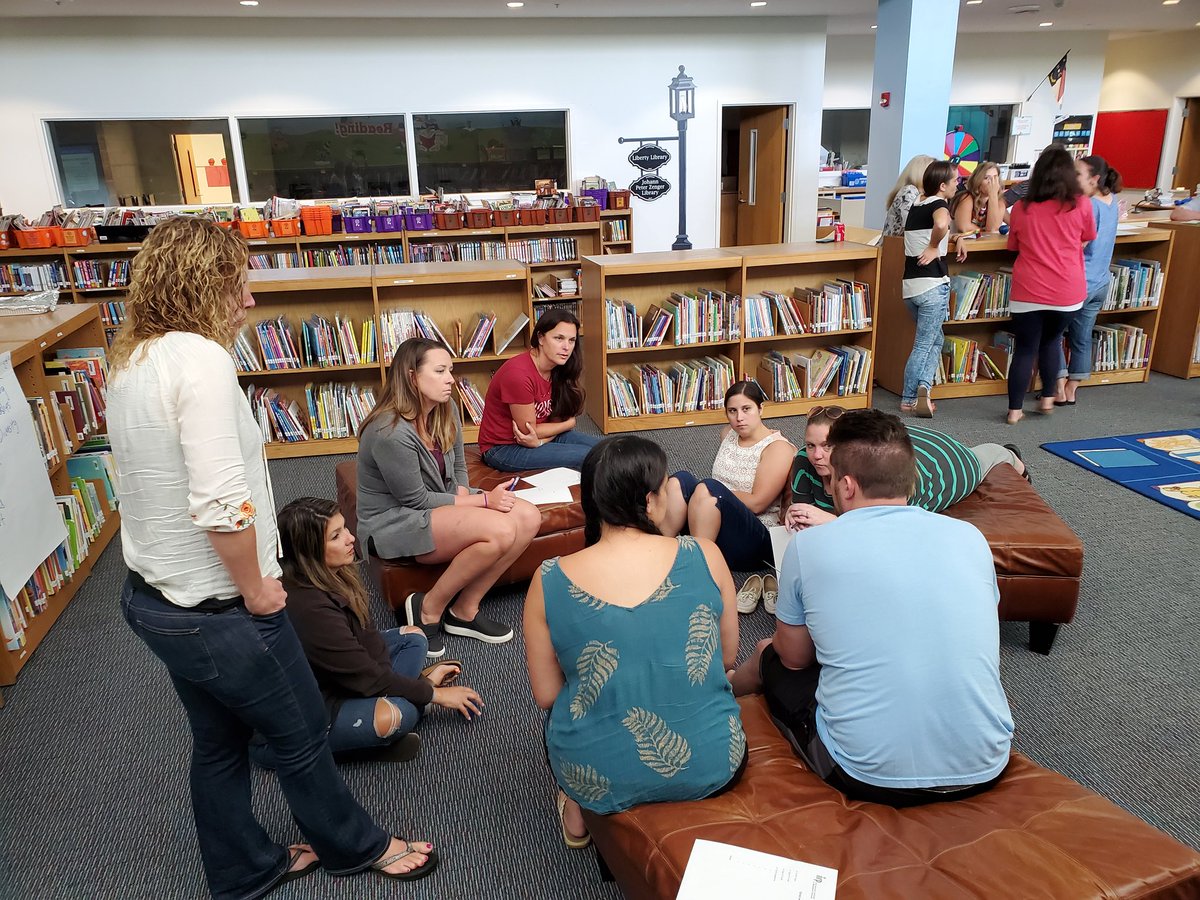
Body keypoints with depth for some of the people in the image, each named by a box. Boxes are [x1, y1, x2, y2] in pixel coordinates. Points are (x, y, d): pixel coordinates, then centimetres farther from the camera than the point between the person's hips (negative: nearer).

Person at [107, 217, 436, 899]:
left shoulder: (132, 360, 5)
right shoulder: (200, 358, -24)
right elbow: (221, 503, -31)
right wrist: (256, 588, -15)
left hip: (153, 597, 9)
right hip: (219, 611, -9)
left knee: (218, 742, 25)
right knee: (304, 735, 14)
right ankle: (356, 845, 39)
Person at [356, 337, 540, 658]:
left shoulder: (446, 411, -1)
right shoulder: (391, 433, -25)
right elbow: (416, 499, -19)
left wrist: (464, 497, -9)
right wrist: (483, 501, -18)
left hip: (441, 505, 9)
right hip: (393, 522, -9)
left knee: (528, 517, -12)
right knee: (500, 530, -29)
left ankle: (465, 610, -2)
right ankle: (429, 608, -9)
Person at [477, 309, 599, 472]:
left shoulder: (558, 369, -2)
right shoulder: (519, 374, -27)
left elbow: (556, 420, -2)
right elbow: (529, 431, -18)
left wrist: (540, 441, -22)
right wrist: (568, 424, -7)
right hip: (503, 448, -8)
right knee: (588, 456, -19)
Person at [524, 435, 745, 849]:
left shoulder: (549, 582, -15)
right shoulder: (704, 555, -13)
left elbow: (545, 695, -5)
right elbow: (728, 657, 0)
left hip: (601, 783, 0)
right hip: (712, 767, 1)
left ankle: (577, 813, 37)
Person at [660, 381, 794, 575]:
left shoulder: (778, 448, -7)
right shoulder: (728, 434, 13)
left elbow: (756, 504, -13)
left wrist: (715, 494, -7)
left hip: (757, 538, -6)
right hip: (714, 528, 6)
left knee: (708, 488, -31)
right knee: (680, 480, -20)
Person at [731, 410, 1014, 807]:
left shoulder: (808, 546, -10)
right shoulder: (970, 536, 0)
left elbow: (795, 658, 5)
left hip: (871, 779, -3)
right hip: (985, 770, 4)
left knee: (771, 658, 23)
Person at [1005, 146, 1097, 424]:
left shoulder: (1021, 208, -1)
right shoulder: (1081, 204, -4)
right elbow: (1085, 241, 12)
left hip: (1028, 291, 0)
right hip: (1067, 291, 1)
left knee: (1025, 349, 5)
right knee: (1051, 341, 22)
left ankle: (1015, 410, 6)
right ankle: (1047, 398, 27)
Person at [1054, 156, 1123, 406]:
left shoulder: (1087, 206, -19)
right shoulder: (1113, 201, 6)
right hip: (1101, 283, 8)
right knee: (1082, 338, 13)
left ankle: (1060, 389, 7)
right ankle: (1072, 390, 20)